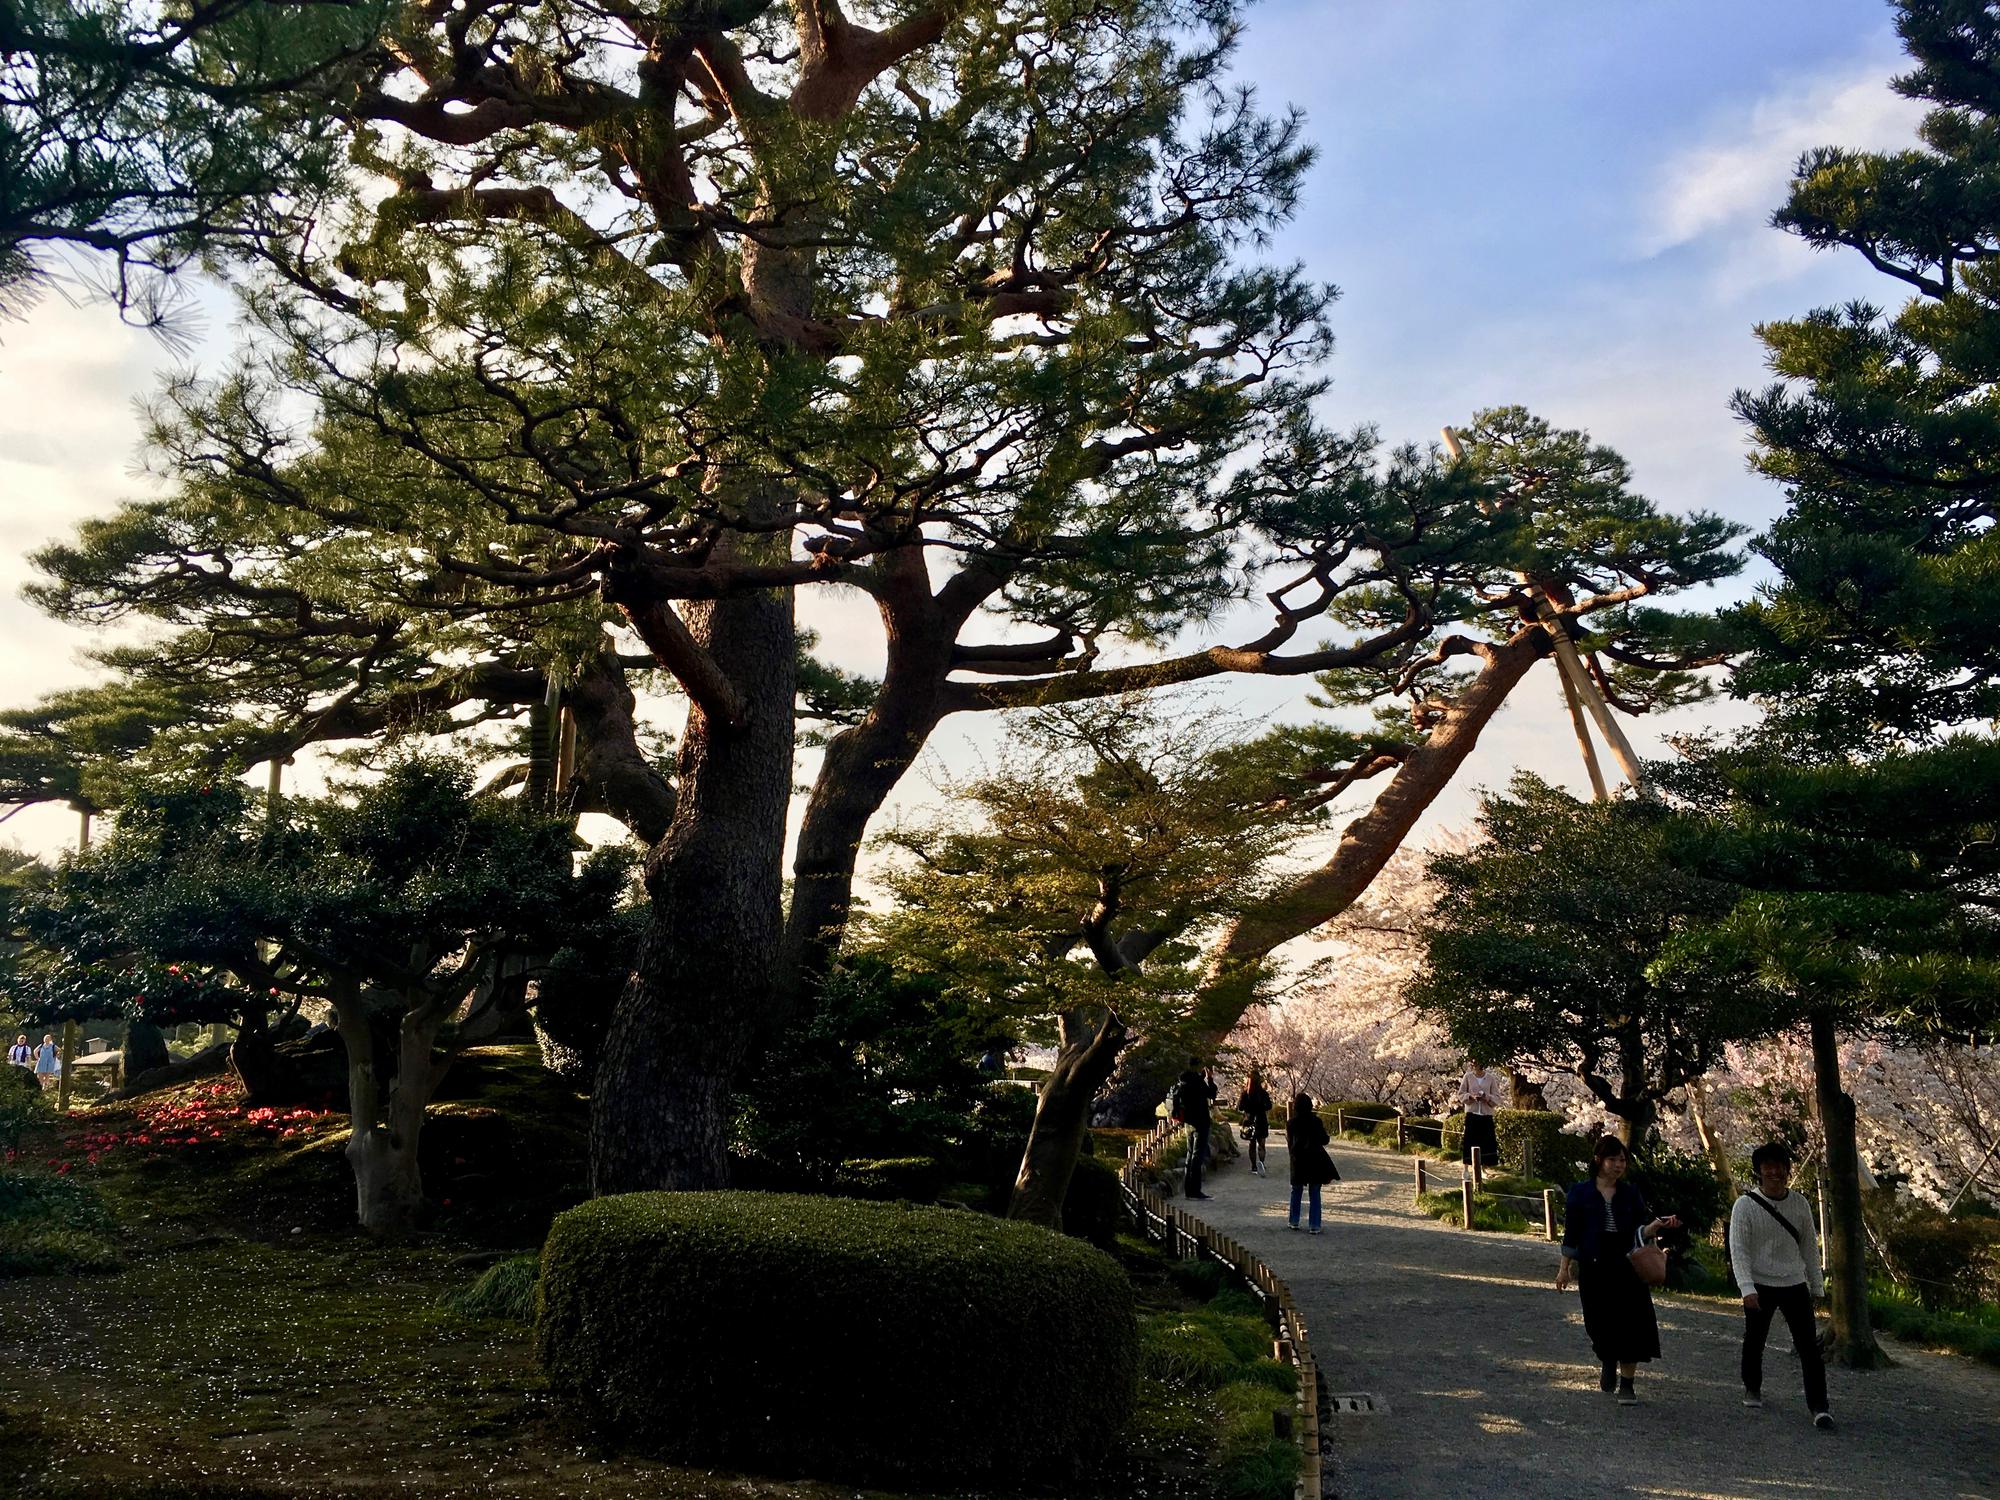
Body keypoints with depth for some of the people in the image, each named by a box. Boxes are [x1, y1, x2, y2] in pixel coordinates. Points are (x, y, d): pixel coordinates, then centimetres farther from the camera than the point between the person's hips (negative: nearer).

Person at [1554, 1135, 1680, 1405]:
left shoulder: (1631, 1194, 7)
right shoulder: (1580, 1193, 0)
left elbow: (1641, 1230, -1)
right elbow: (1571, 1233, 3)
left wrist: (1660, 1224, -20)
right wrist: (1565, 1267, 2)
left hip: (1628, 1267, 1)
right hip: (1594, 1268, -1)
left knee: (1631, 1324, -4)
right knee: (1600, 1322, 3)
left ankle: (1626, 1385, 6)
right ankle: (1608, 1364, 36)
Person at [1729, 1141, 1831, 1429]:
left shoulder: (1799, 1203, 1)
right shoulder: (1746, 1205, -10)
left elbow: (1809, 1246, 11)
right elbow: (1738, 1249, -14)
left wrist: (1817, 1285, 12)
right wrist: (1747, 1289, -23)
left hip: (1795, 1285, 2)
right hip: (1760, 1286, -2)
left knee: (1808, 1345, -7)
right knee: (1754, 1341, 12)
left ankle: (1818, 1406, -5)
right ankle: (1752, 1389, 34)